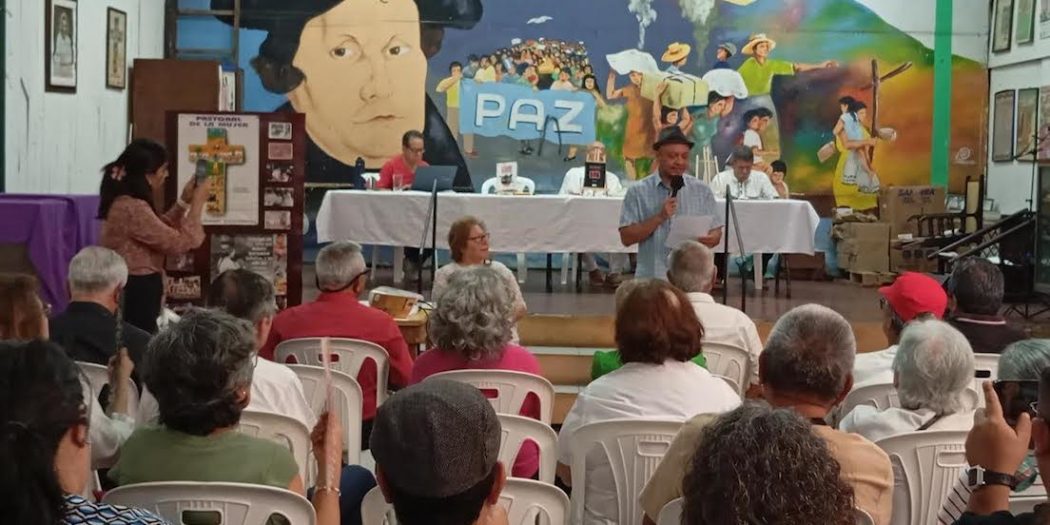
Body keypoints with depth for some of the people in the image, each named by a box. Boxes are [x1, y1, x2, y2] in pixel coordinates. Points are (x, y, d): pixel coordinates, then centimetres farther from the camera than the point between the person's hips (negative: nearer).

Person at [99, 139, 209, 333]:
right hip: (136, 293, -11)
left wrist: (184, 201, 15)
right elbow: (180, 243, -21)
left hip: (132, 290, 11)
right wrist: (197, 203, -11)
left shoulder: (124, 202, 10)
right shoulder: (133, 209, -23)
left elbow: (163, 230, 24)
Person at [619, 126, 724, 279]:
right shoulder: (638, 192, 0)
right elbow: (626, 237, -5)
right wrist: (659, 217, -16)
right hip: (651, 279, -1)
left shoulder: (702, 190, 7)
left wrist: (710, 239, -15)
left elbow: (716, 232, 8)